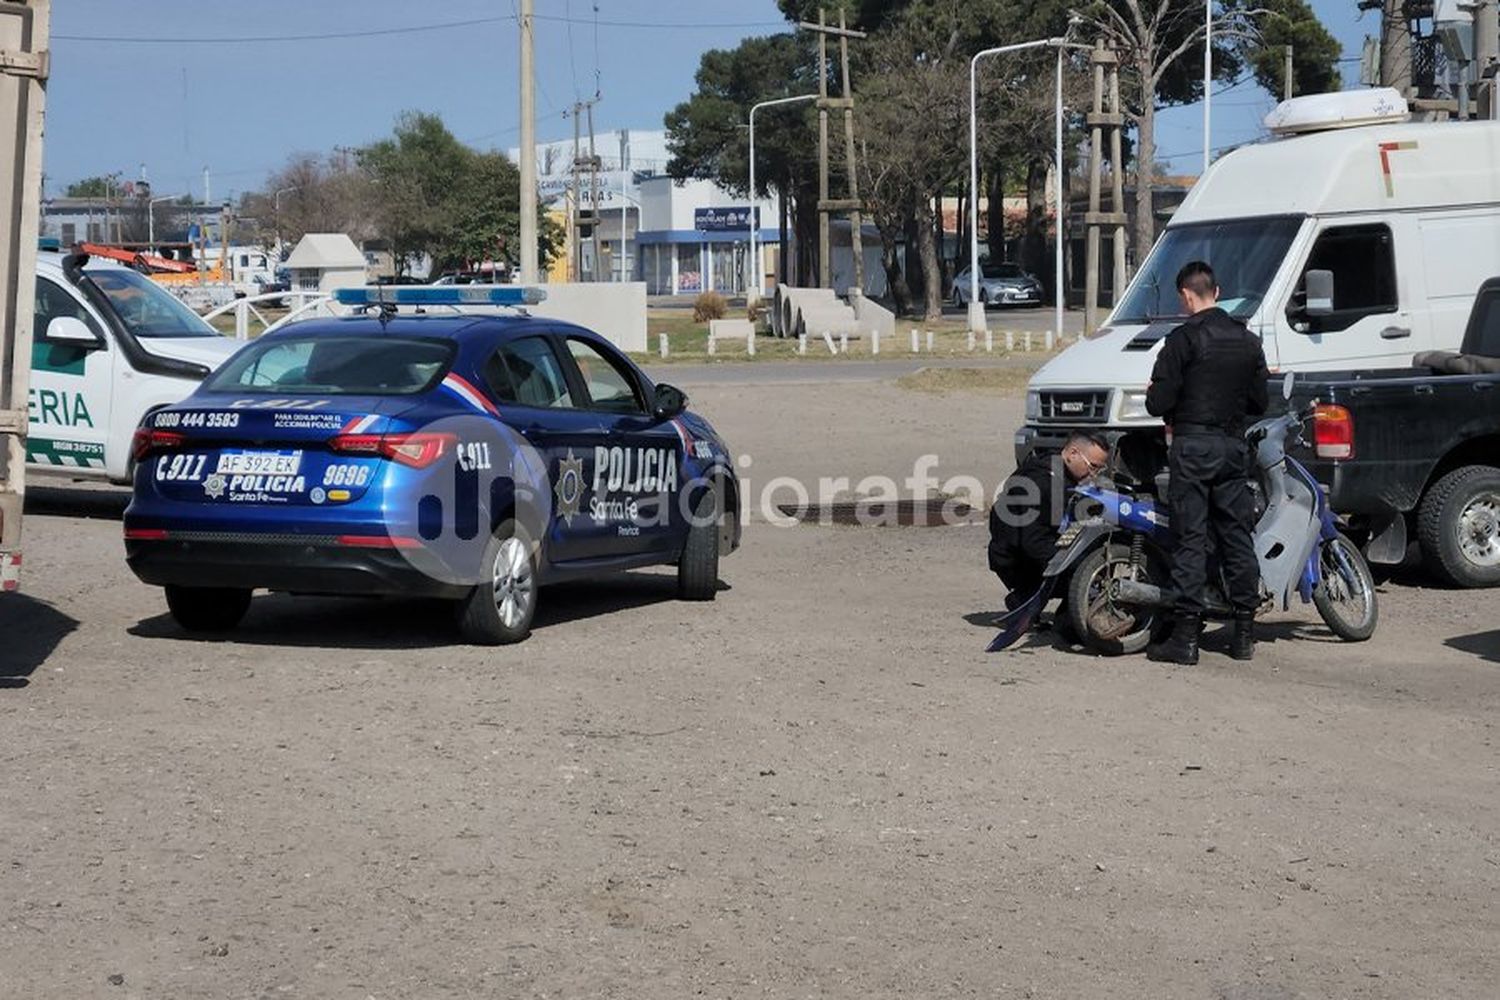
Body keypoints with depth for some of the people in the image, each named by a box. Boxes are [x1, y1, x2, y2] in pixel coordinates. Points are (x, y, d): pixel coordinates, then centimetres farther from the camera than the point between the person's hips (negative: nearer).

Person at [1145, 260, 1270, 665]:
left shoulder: (1182, 339, -9)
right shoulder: (1247, 340, 9)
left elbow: (1159, 402, -11)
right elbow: (1259, 402, 13)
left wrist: (1158, 399, 10)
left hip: (1193, 446, -5)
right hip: (1234, 446, 5)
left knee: (1191, 538, -5)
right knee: (1237, 535, 10)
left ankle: (1186, 635, -7)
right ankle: (1244, 632, 12)